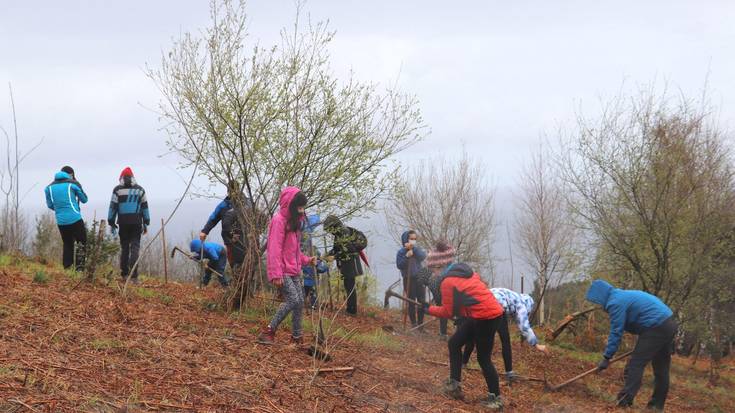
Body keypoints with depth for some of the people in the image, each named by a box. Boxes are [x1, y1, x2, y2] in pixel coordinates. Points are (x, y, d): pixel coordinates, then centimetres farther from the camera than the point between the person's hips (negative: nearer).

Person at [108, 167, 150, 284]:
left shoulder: (118, 190, 0)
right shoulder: (139, 189, 8)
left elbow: (113, 207, 0)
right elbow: (145, 207, 10)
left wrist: (111, 223, 6)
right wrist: (146, 223, 15)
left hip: (123, 223, 0)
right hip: (136, 223, 0)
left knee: (124, 247, 11)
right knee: (135, 248, -2)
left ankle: (124, 274, 15)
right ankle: (134, 276, -12)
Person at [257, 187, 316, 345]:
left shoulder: (294, 221, 17)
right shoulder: (279, 220, -12)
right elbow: (274, 249, -18)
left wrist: (306, 260, 10)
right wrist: (276, 274, -23)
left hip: (294, 271, 9)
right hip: (282, 271, -9)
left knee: (300, 302, 6)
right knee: (293, 299, -17)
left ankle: (297, 336, 15)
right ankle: (268, 331, -10)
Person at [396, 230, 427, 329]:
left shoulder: (417, 249, 6)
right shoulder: (401, 252, -3)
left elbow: (423, 257, -14)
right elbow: (399, 265, -11)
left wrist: (414, 248, -23)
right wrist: (407, 257, -22)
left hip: (419, 278, 3)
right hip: (408, 279, -3)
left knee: (422, 301, 3)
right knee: (411, 302, 2)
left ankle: (420, 323, 14)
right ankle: (413, 323, 12)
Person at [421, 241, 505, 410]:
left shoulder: (447, 282, -14)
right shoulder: (463, 270, 12)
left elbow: (448, 312, -9)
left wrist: (429, 309, 7)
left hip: (486, 317, -10)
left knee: (483, 358, 1)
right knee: (454, 343, 14)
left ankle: (496, 398, 9)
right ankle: (454, 385, 18)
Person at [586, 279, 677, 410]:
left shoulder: (615, 303, -9)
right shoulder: (624, 295, 22)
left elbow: (616, 332, -11)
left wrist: (607, 357, -6)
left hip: (656, 328, -10)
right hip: (669, 324, 10)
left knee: (635, 364, -9)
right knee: (661, 368, 16)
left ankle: (624, 401, -14)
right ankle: (657, 404, 23)